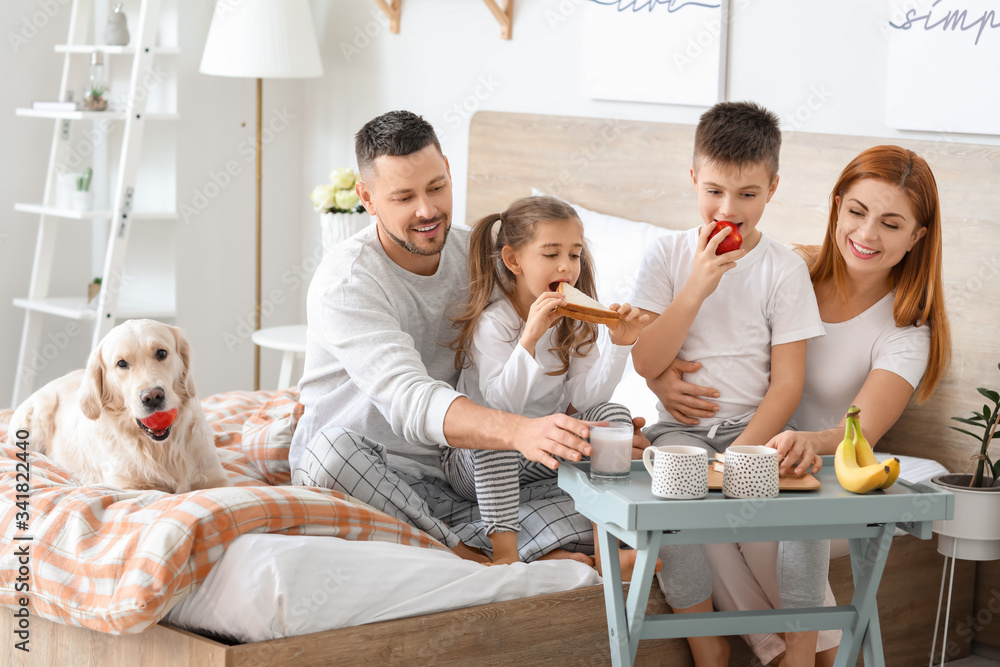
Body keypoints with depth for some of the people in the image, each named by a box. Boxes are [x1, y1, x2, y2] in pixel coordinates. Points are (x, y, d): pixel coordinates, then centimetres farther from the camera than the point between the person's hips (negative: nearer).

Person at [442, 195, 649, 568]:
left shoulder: (574, 321, 1)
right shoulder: (492, 322, -18)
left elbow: (585, 398, -8)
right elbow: (500, 404, -30)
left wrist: (619, 344, -19)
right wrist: (530, 336, -38)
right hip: (475, 463, -6)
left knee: (612, 413, -11)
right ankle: (505, 551, -35)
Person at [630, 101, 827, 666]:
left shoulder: (785, 269, 2)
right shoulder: (668, 255, 5)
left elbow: (786, 386, -2)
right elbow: (646, 362, -4)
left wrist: (740, 455, -17)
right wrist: (697, 287, -14)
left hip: (756, 427, 0)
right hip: (682, 426, 0)